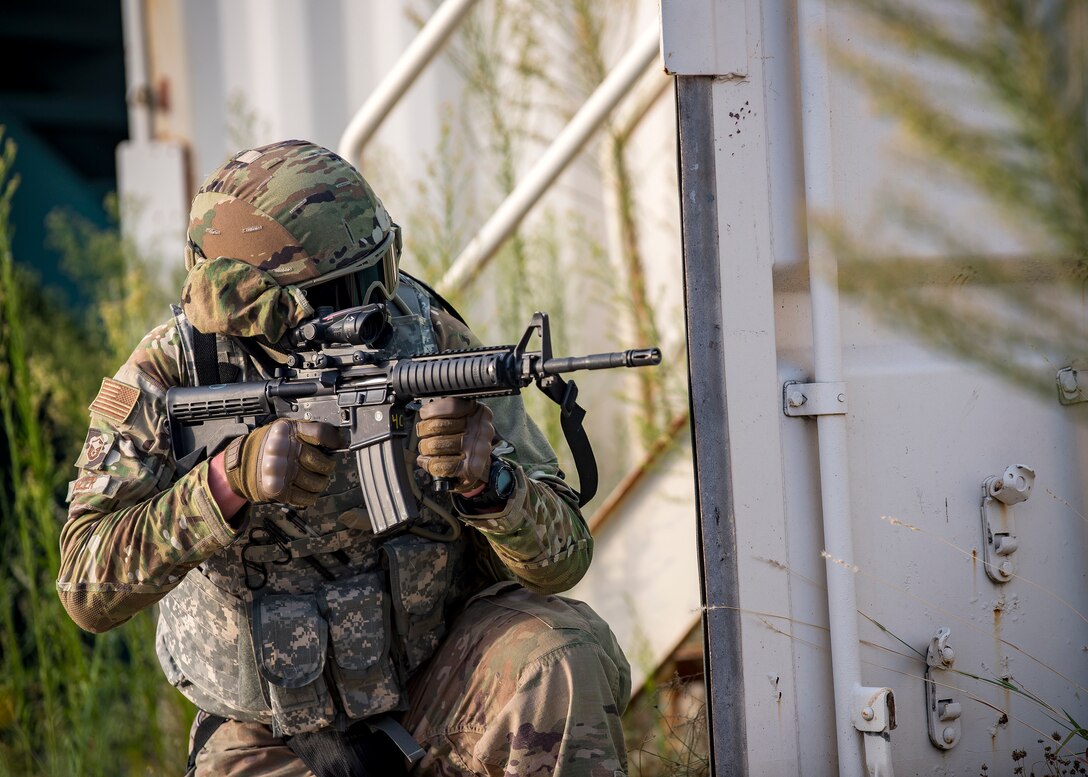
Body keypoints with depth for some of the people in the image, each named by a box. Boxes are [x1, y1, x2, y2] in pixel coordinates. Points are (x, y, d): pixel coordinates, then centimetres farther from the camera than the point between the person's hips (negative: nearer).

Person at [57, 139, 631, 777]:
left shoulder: (429, 340, -12)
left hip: (439, 674, 1)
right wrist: (229, 480, -34)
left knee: (562, 660, -28)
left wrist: (484, 478, -35)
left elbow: (561, 559, -13)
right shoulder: (169, 375, -14)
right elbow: (88, 588, -22)